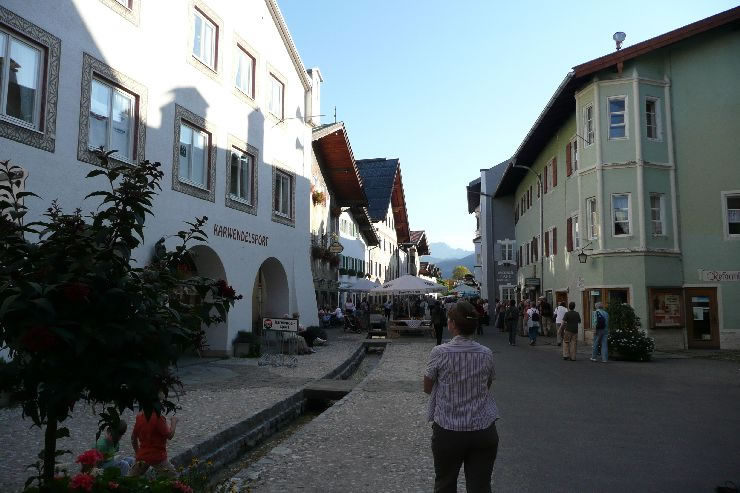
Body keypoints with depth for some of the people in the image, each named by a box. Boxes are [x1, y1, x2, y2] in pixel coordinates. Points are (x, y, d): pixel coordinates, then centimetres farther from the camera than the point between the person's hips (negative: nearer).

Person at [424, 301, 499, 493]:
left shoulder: (439, 353, -12)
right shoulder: (486, 354, -3)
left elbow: (427, 388, 0)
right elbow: (487, 387, 10)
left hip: (447, 431, -2)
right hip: (483, 430, 2)